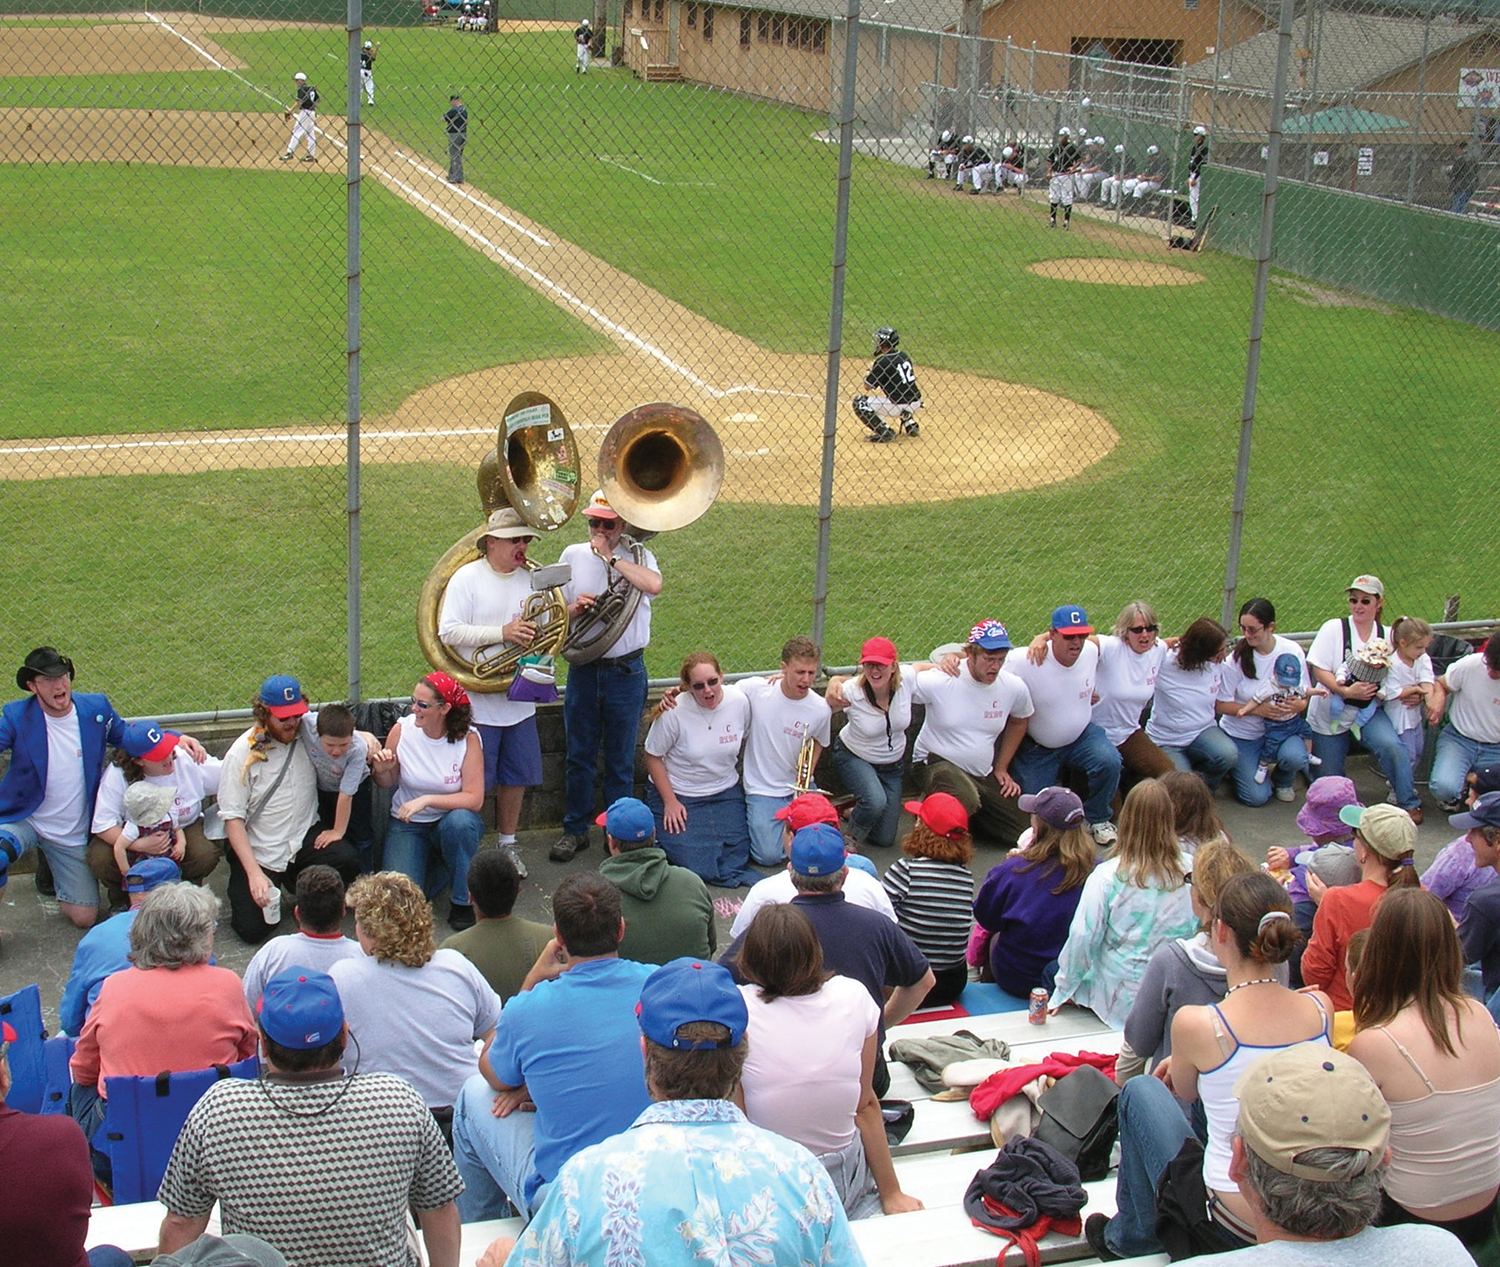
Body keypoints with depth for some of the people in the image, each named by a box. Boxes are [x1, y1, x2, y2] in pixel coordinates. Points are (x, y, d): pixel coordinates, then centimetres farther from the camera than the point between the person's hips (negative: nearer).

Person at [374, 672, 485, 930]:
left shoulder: (467, 738, -16)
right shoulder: (402, 730, -11)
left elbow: (474, 799, -21)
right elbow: (388, 783, 3)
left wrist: (427, 800, -31)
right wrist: (382, 770, -21)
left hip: (451, 818, -1)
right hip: (408, 824, 1)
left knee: (460, 821, -38)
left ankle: (462, 902, -14)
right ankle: (439, 866, 17)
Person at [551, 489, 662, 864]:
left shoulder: (638, 556, -2)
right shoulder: (573, 556, 5)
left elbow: (654, 584, -25)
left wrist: (610, 556, -18)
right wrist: (573, 608, -14)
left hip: (626, 672, -2)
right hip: (583, 669, 2)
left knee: (620, 760, 8)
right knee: (580, 756, 10)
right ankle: (576, 829, 22)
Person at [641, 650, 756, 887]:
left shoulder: (739, 701, -10)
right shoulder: (674, 712, -20)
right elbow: (653, 757, -9)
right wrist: (670, 802, -11)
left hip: (726, 794, 4)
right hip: (679, 795, -4)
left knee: (736, 860, -9)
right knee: (697, 865, -15)